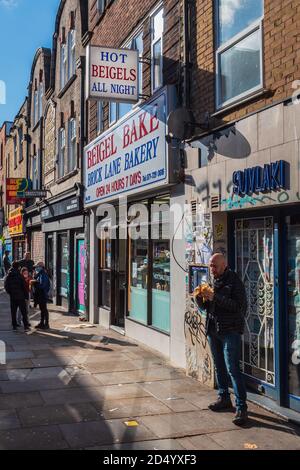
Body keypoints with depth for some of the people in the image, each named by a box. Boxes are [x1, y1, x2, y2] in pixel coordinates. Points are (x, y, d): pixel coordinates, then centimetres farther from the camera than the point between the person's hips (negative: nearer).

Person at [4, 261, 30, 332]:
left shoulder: (8, 276, 1)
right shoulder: (19, 276, -12)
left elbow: (6, 286, 8)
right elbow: (24, 287, -11)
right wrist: (26, 295, -3)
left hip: (12, 297, 4)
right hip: (21, 297, -4)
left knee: (13, 312, 11)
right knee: (24, 312, 2)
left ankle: (14, 326, 12)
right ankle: (26, 326, 0)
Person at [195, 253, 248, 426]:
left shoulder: (234, 281, -9)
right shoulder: (213, 281, 13)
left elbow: (239, 305, -20)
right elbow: (204, 306, 16)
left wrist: (215, 297, -24)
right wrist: (200, 297, -6)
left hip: (230, 331, -7)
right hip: (213, 329, 8)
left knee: (232, 368, -10)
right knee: (219, 367, 16)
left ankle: (242, 407, -6)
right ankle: (224, 398, 30)